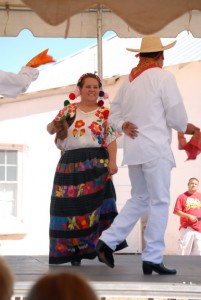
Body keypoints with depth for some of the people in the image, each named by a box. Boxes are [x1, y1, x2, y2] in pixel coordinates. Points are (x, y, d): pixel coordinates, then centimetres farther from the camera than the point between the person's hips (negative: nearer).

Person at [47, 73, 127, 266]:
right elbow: (50, 128, 10)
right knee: (71, 207, -2)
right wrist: (54, 126, -14)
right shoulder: (68, 110, 11)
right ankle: (73, 250, 5)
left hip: (96, 164, -1)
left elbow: (111, 140, 3)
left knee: (96, 205, -8)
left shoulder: (105, 113, 9)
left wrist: (112, 162, -9)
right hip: (71, 164, 1)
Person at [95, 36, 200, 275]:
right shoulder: (163, 77, -6)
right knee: (159, 202, 0)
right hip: (155, 148, -7)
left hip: (133, 149, 7)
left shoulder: (128, 81, 14)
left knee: (139, 199, 18)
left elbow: (113, 115, 17)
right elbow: (177, 117, -7)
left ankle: (107, 241, 10)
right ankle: (152, 259, 0)